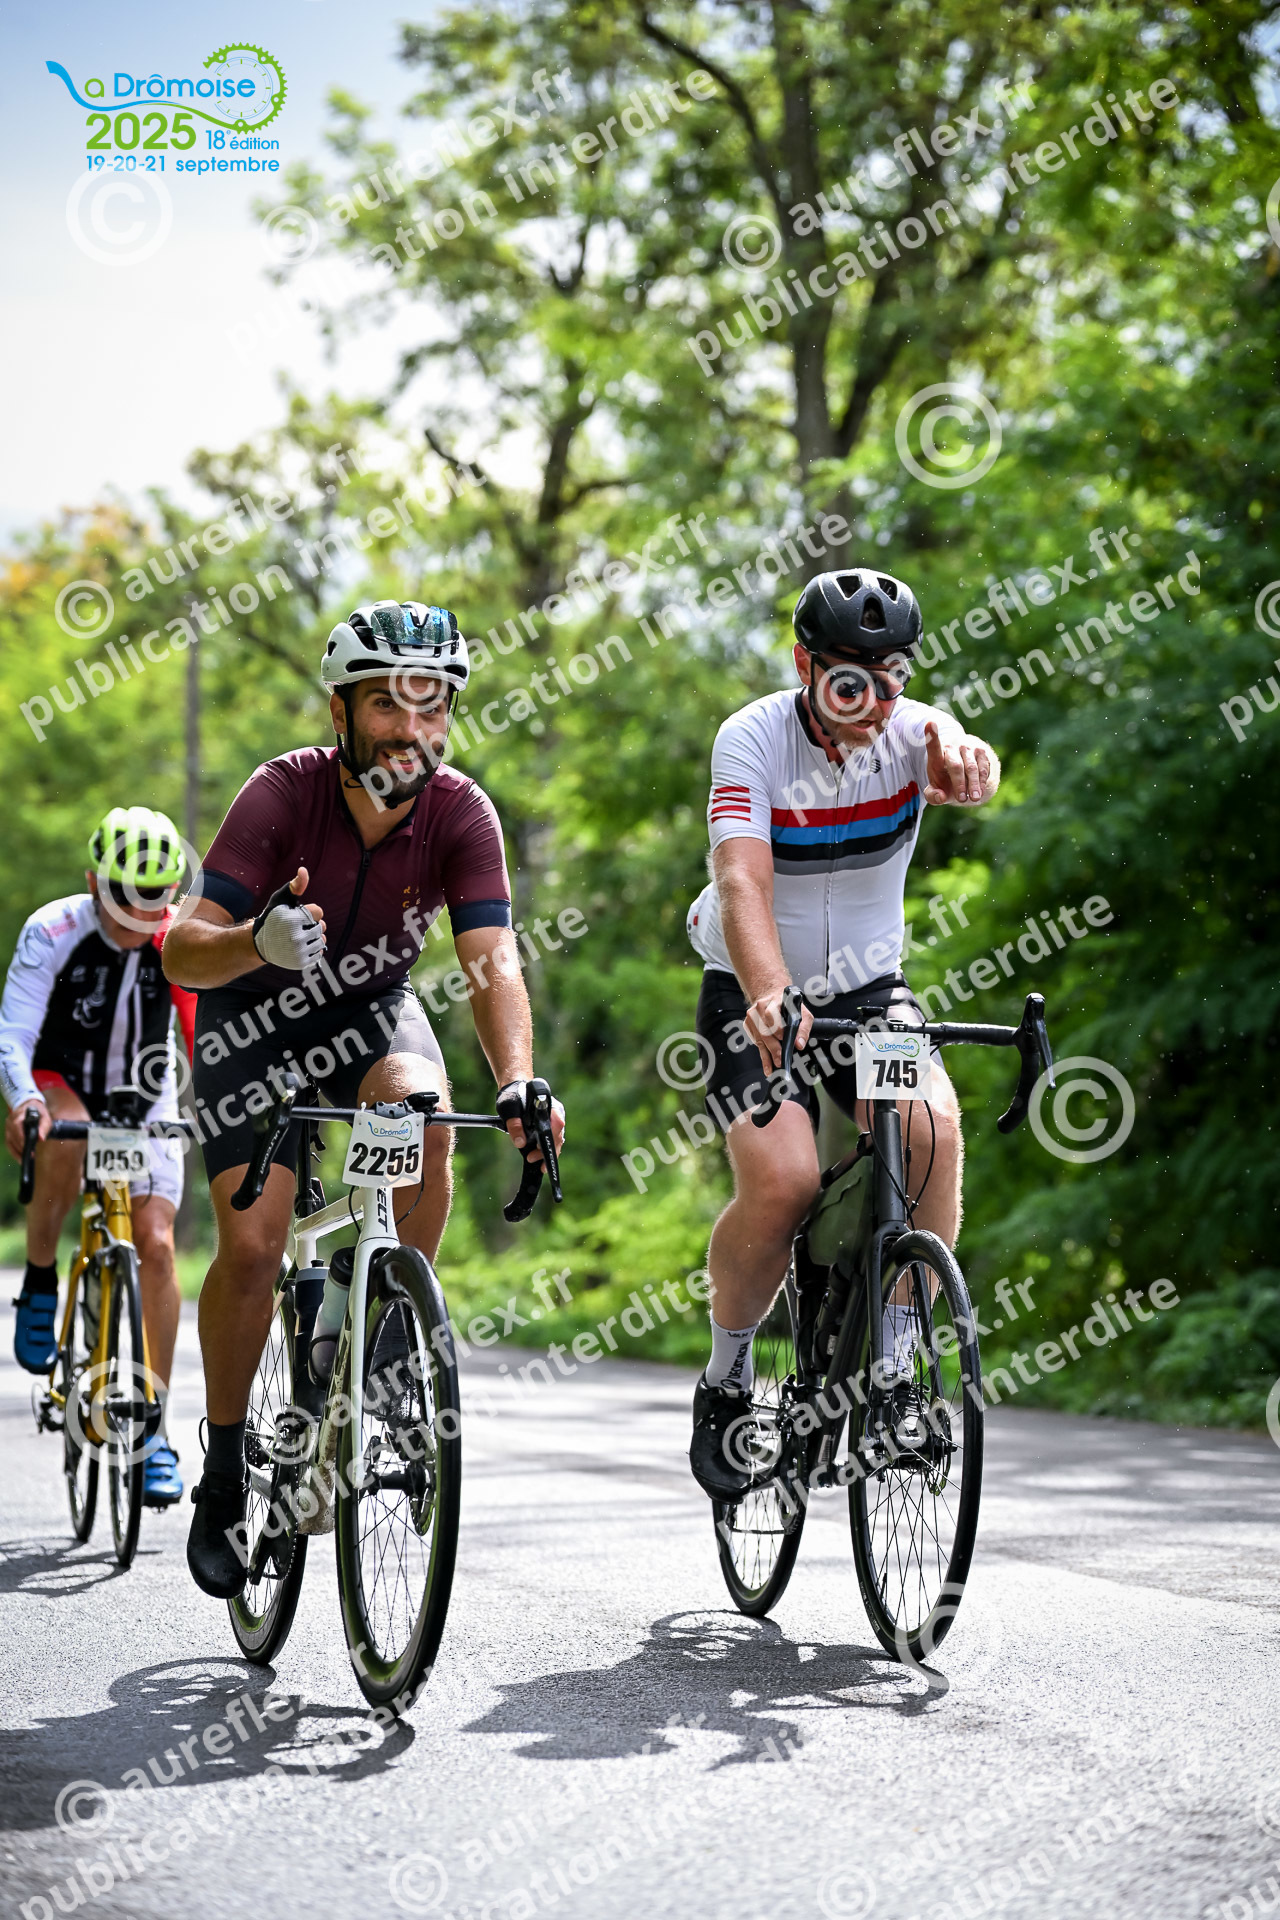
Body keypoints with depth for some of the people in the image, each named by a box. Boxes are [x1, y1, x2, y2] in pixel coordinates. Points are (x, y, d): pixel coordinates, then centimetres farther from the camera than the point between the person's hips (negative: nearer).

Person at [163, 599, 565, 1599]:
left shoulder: (460, 812, -22)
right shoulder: (284, 793, -26)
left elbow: (493, 963, -30)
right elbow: (184, 955, -30)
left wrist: (518, 1082, -48)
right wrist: (258, 939, -53)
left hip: (371, 1006, 2)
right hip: (256, 1010, -2)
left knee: (425, 1117, -32)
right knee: (252, 1244, -14)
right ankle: (225, 1469, 4)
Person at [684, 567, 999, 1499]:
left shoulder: (911, 731, -11)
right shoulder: (753, 739, -19)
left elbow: (960, 768, -36)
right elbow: (743, 883, -33)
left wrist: (964, 762, -62)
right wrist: (769, 997, -51)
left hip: (871, 989, 3)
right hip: (755, 999, -3)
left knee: (932, 1127, -27)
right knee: (782, 1181, -25)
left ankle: (894, 1353, -8)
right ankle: (726, 1378, 1)